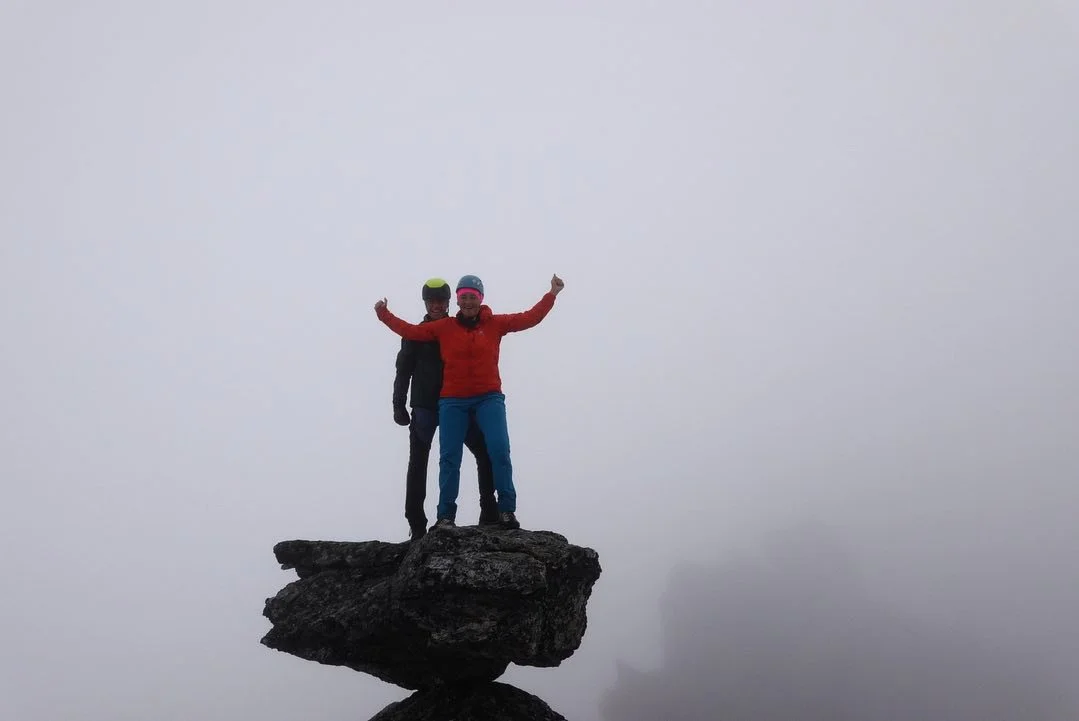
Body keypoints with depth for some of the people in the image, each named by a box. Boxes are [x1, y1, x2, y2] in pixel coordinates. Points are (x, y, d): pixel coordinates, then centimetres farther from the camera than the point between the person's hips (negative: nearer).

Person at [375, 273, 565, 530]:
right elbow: (411, 331, 8)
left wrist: (551, 295, -3)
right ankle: (446, 515, 7)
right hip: (452, 401, 1)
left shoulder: (494, 323, 4)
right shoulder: (444, 327, 5)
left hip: (488, 398, -1)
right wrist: (385, 315, 4)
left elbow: (530, 318, 2)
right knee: (449, 457, 0)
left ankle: (506, 510, -4)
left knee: (499, 450, -11)